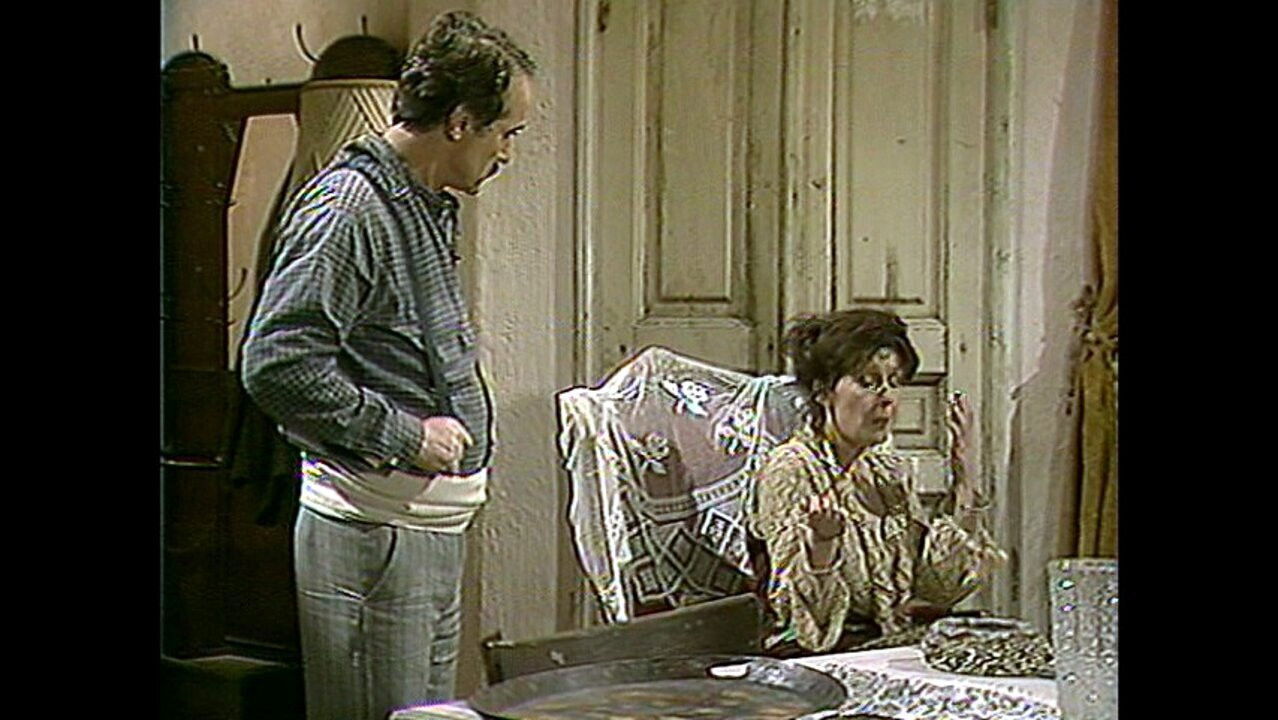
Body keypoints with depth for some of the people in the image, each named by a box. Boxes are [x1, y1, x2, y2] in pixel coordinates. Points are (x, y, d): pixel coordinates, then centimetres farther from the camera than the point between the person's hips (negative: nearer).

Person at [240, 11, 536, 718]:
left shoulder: (428, 205, 16)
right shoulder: (347, 205, -15)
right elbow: (277, 364, -23)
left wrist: (462, 439, 13)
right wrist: (403, 435, -18)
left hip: (434, 523, 10)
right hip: (374, 525, -10)